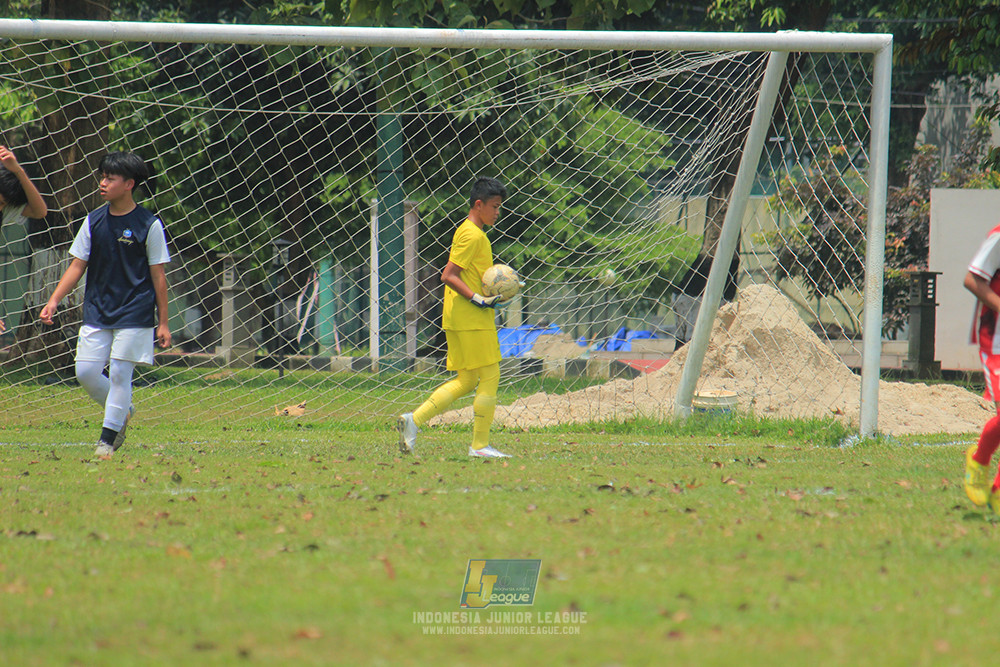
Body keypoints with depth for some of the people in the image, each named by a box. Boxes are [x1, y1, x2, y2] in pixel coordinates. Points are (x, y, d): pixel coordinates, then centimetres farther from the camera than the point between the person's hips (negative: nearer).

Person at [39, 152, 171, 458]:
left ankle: (108, 438, 3)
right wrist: (54, 301, -2)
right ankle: (123, 412, 25)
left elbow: (158, 275, -3)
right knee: (86, 371, -1)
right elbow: (78, 265, 9)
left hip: (135, 314, -4)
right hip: (97, 312, 4)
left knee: (119, 373, -7)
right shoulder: (94, 221, 5)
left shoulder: (149, 225, -6)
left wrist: (162, 322, -2)